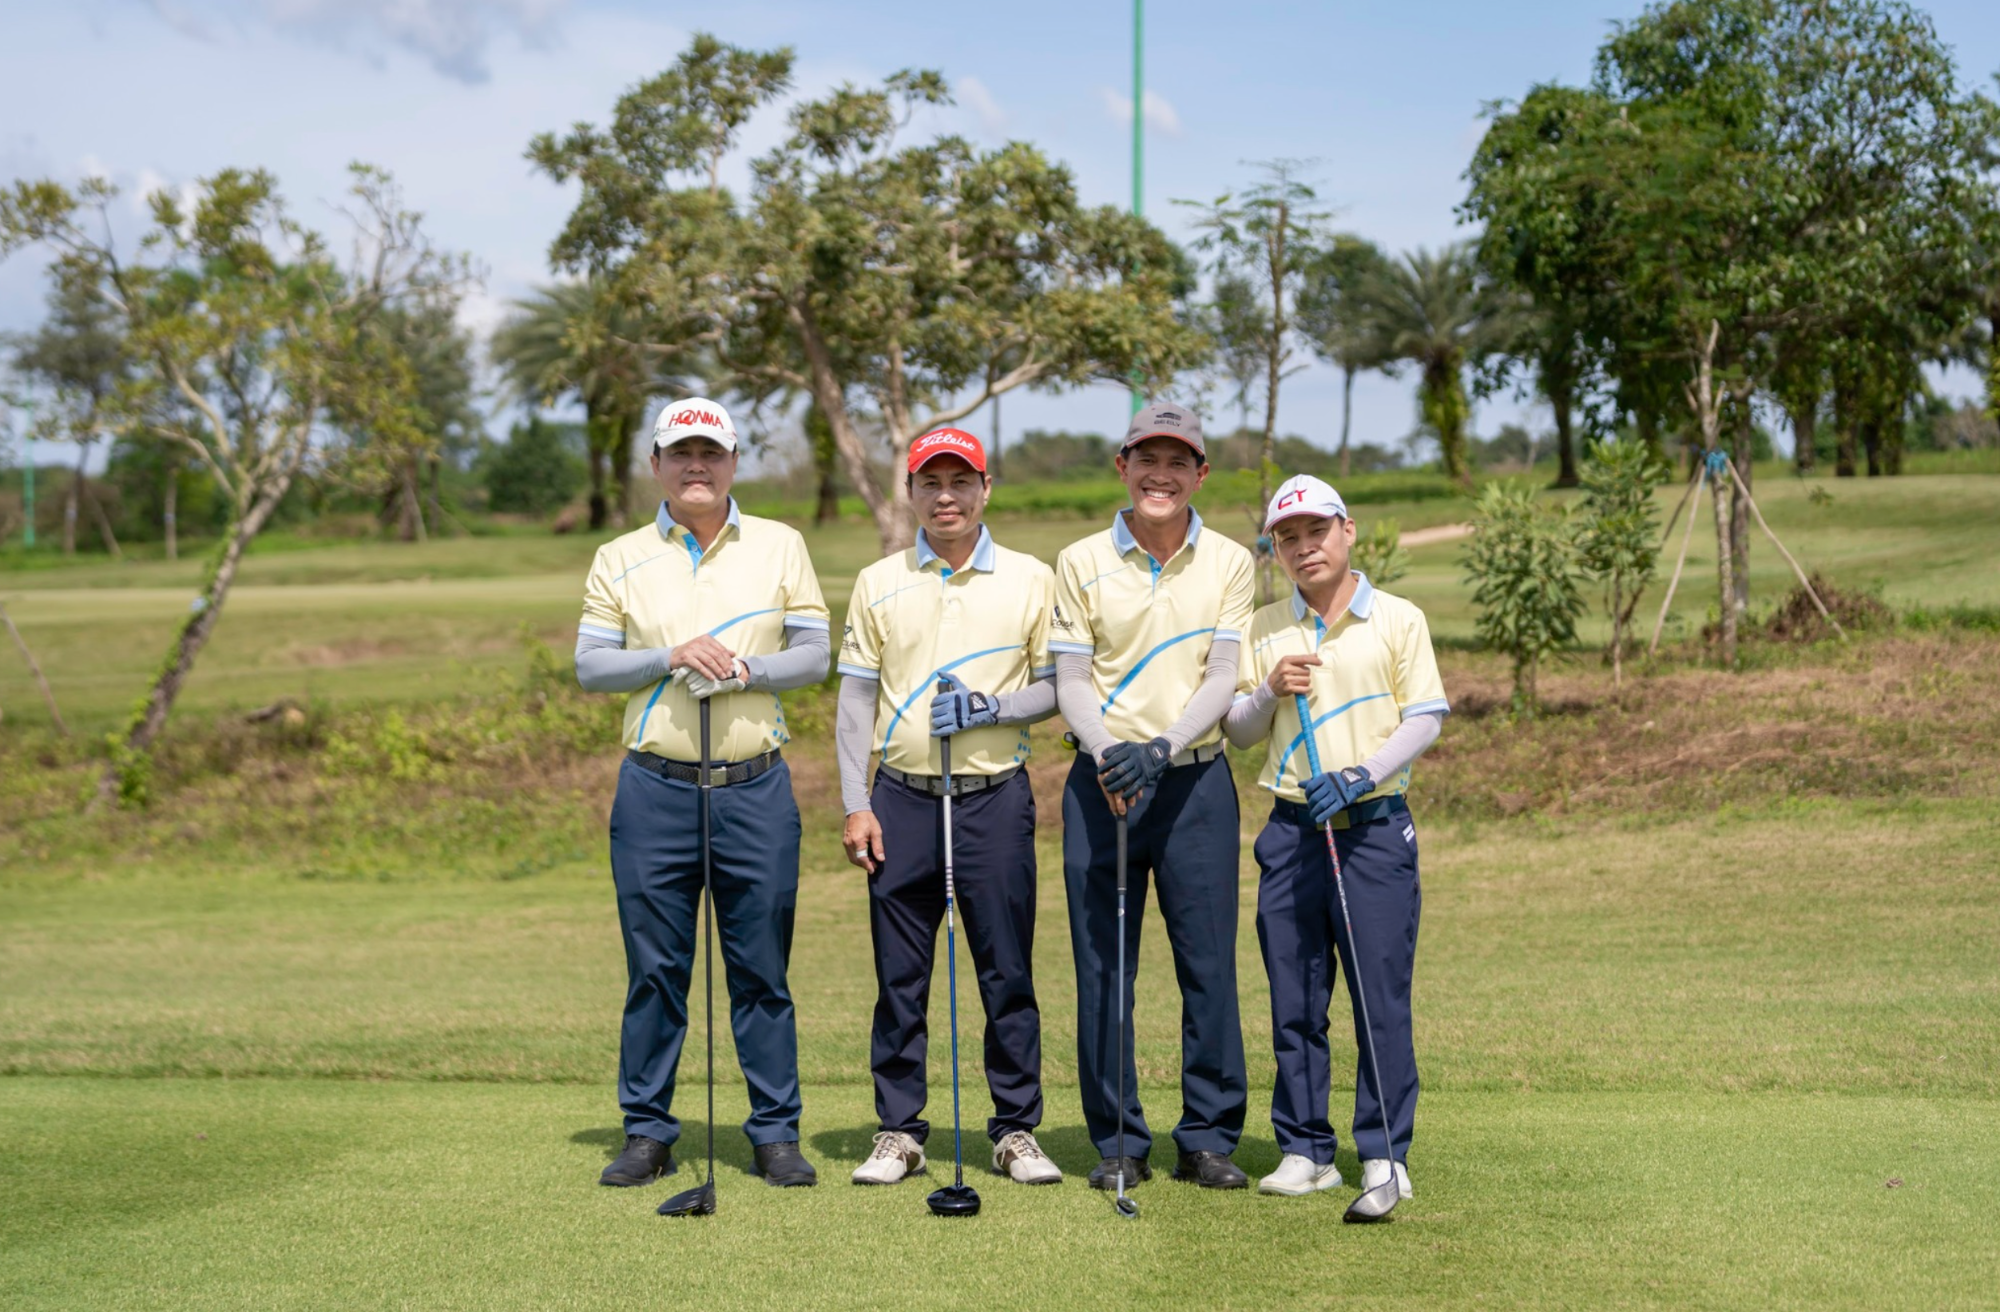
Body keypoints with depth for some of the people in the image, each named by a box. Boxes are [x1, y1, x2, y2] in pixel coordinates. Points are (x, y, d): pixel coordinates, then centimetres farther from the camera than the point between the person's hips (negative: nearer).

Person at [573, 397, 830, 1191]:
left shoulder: (780, 547, 8)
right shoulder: (619, 560, 8)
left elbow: (814, 652, 5)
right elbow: (589, 664, 3)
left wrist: (744, 670, -13)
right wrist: (670, 658, -12)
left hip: (757, 788, 0)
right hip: (655, 789, 0)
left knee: (762, 969, 3)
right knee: (654, 968, 3)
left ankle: (776, 1132, 11)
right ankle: (648, 1131, 13)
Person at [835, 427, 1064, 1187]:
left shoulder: (1031, 581, 6)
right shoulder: (878, 584, 9)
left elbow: (1056, 688, 7)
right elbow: (854, 701, 8)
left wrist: (989, 709, -12)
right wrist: (855, 805, 0)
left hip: (995, 799, -1)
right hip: (903, 801, 1)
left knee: (1008, 974, 1)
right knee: (899, 977, 3)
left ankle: (1016, 1131, 10)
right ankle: (899, 1132, 12)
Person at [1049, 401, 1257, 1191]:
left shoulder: (1229, 564, 3)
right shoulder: (1081, 563, 4)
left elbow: (1222, 681, -4)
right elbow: (1071, 682, 1)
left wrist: (1160, 748, -19)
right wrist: (1106, 751, -18)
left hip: (1194, 778, 0)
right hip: (1101, 782, 0)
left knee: (1209, 962, 1)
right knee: (1102, 967, 2)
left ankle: (1208, 1137, 12)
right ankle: (1118, 1141, 12)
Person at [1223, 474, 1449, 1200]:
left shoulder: (1398, 619, 3)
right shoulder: (1264, 629, 11)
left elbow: (1425, 718, -2)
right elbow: (1237, 731, 13)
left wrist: (1360, 775, -15)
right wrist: (1270, 691, -7)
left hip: (1375, 825, -3)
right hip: (1291, 828, 3)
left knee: (1382, 995, -4)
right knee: (1295, 999, 5)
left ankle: (1385, 1152, 4)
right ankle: (1304, 1150, 13)